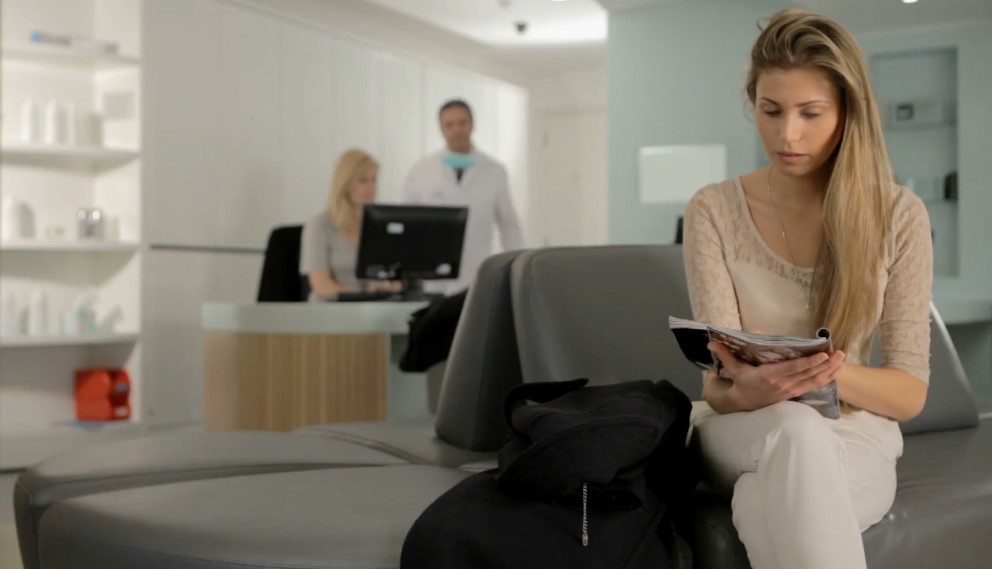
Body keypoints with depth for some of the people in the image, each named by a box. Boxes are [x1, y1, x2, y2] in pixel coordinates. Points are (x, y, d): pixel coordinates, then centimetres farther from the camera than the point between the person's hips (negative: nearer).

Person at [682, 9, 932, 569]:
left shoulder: (900, 215, -4)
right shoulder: (714, 211, -5)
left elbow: (910, 391, -6)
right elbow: (718, 388, -11)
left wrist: (830, 372, -28)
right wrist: (748, 390, -37)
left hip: (854, 436, -1)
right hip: (744, 431, 1)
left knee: (764, 504, -38)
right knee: (796, 429, -37)